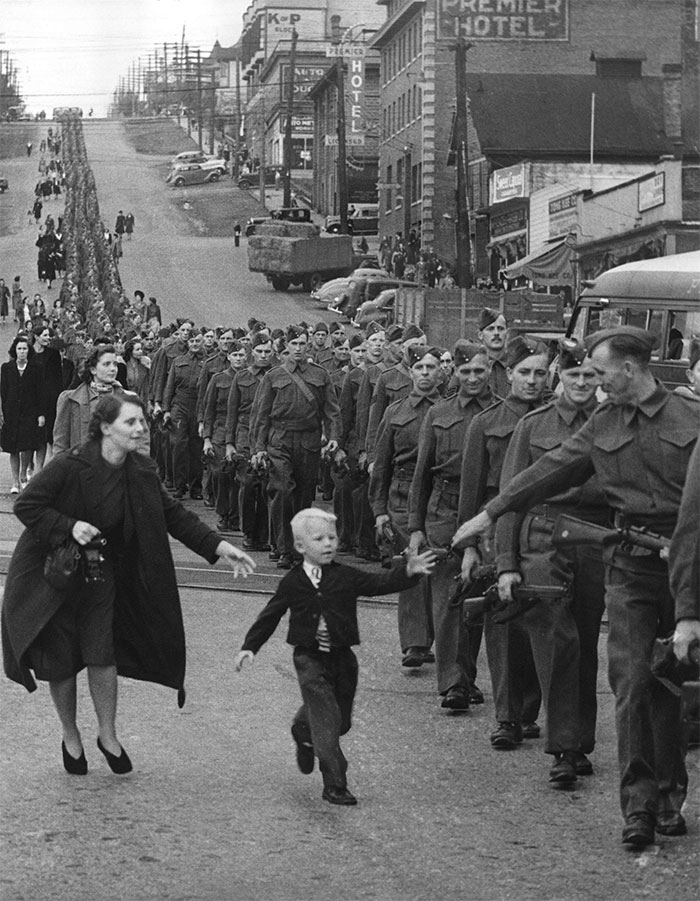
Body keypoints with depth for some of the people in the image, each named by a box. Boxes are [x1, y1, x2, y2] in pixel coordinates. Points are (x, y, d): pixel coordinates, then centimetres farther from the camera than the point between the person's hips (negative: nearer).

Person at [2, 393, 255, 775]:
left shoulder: (141, 473, -6)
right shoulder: (69, 467, -24)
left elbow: (173, 515, 1)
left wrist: (218, 547, -8)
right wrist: (69, 526, -30)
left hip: (101, 574, 4)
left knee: (102, 654, -4)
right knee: (61, 661, 4)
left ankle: (107, 735, 17)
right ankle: (71, 738, 26)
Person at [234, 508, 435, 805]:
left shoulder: (346, 577, 1)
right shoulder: (293, 583, -1)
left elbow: (379, 584, -8)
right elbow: (270, 616, 8)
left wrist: (408, 572, -24)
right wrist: (250, 646, 4)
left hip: (342, 657, 3)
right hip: (310, 659, -3)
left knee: (341, 720, 12)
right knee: (326, 719, -12)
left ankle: (304, 731, 45)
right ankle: (334, 784, -8)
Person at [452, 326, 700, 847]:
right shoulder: (604, 424, 11)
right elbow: (552, 471, 15)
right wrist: (491, 513, 16)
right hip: (629, 566, 2)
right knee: (632, 683, -7)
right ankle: (639, 805, -5)